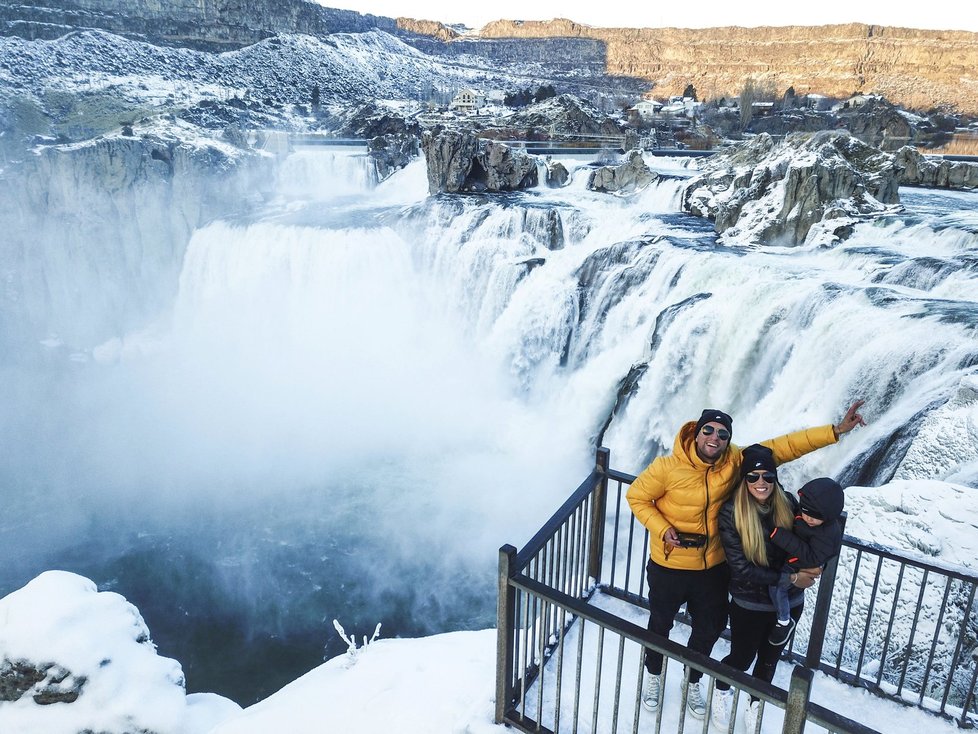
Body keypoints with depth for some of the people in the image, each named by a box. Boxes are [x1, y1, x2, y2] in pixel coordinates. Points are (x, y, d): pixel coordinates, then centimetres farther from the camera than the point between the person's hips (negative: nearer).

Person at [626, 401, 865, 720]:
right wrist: (662, 529, -24)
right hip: (669, 567, -3)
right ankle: (653, 676, 50)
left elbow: (783, 446, -14)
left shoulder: (735, 461, -16)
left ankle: (693, 682, 51)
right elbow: (636, 496, -13)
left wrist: (835, 431, -18)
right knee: (660, 624, 20)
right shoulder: (668, 467, -25)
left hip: (712, 567, 4)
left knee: (709, 629, 23)